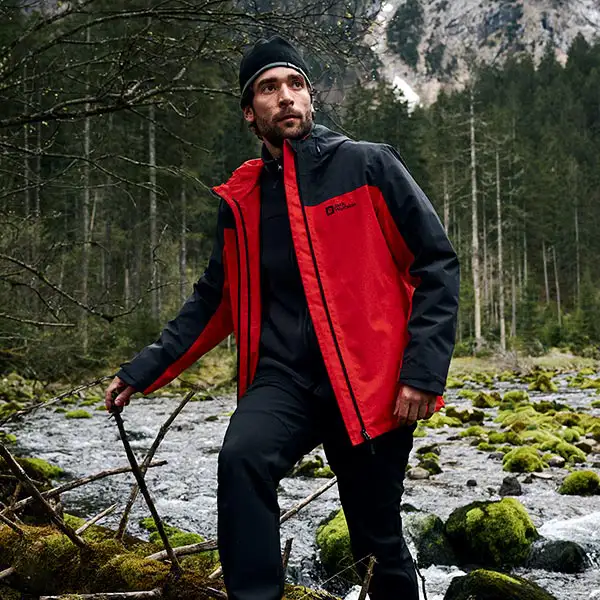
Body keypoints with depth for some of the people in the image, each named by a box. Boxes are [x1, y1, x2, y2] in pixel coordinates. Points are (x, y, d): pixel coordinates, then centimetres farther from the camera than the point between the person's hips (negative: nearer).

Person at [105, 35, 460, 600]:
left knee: (379, 542, 8)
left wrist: (424, 370, -13)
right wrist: (144, 369, 8)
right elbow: (213, 301, 17)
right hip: (283, 377, 2)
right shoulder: (240, 200, 10)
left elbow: (436, 263, -3)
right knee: (240, 457, -29)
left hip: (370, 381, -2)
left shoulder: (368, 166, -1)